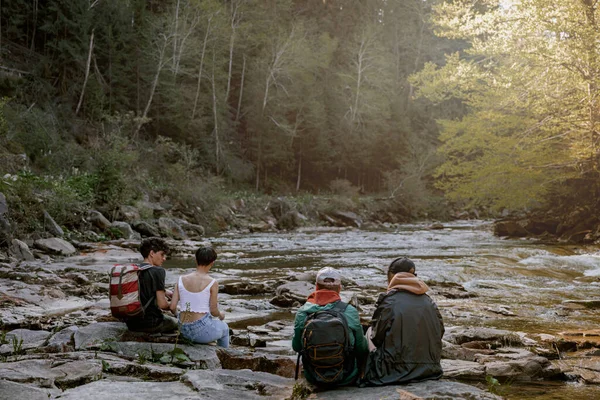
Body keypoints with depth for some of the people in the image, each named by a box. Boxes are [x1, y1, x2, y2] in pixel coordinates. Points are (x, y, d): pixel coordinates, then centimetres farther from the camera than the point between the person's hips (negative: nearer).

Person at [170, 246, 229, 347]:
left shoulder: (181, 279, -1)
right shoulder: (212, 283, -12)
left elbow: (172, 307, -2)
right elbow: (213, 311, -7)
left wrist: (177, 313, 21)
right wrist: (220, 315, 16)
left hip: (184, 330, 4)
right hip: (201, 330, -4)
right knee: (224, 328, 31)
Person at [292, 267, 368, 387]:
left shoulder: (303, 312, -9)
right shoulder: (350, 311, -13)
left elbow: (296, 347, 1)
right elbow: (361, 348, -3)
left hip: (313, 378, 2)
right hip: (346, 378, -2)